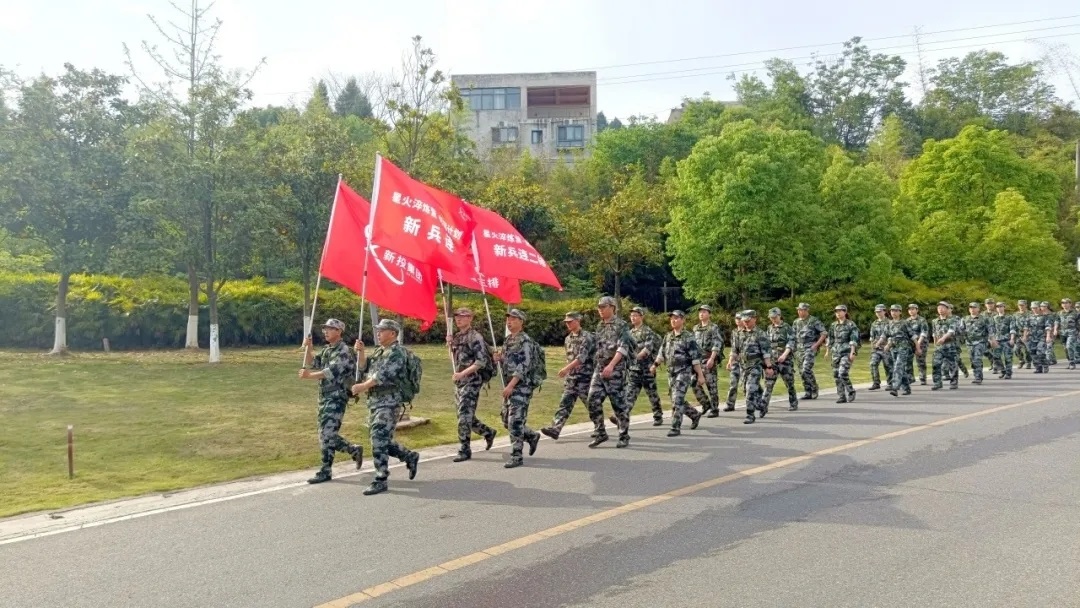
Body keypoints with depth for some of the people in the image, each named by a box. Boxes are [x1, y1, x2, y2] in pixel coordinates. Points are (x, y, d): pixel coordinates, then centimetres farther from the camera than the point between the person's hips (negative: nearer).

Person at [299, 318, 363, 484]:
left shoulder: (343, 351, -13)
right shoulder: (326, 350, 15)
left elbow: (331, 372, -23)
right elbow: (311, 364, 12)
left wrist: (309, 376, -29)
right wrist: (308, 347, -2)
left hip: (337, 398, -9)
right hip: (324, 397, 9)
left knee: (327, 434, -9)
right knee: (327, 434, 12)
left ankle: (326, 471, -1)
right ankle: (355, 450, 28)